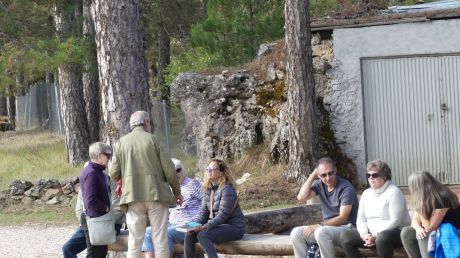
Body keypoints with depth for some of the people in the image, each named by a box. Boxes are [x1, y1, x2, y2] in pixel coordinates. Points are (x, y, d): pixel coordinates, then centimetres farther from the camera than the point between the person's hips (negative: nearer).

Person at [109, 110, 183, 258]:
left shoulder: (121, 143, 6)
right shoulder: (152, 139, -2)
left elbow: (113, 175, 3)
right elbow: (168, 169, -4)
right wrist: (177, 192, 10)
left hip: (133, 196, 2)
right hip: (156, 195, -2)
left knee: (135, 240, 6)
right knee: (160, 240, 3)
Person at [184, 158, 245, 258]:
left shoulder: (227, 189, -15)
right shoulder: (208, 190, 10)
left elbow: (223, 215, -22)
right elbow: (203, 214, 8)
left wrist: (204, 227, -27)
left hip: (233, 227, -8)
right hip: (217, 225, 8)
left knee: (202, 235, -29)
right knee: (189, 235, -8)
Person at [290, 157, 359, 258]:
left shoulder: (346, 188, -15)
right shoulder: (320, 184, 4)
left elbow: (342, 218, -18)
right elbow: (301, 197, -10)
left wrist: (319, 226, -24)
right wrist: (312, 175, -10)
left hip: (346, 228, -7)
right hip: (327, 226, 7)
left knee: (321, 232, -35)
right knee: (296, 233, -9)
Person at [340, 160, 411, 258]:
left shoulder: (394, 192, -9)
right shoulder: (366, 193, 13)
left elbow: (395, 221, -17)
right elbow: (361, 219, 9)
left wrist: (376, 235, -22)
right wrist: (365, 235, -12)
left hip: (396, 232, -7)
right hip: (370, 233, 7)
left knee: (382, 238, -41)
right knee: (345, 237, -11)